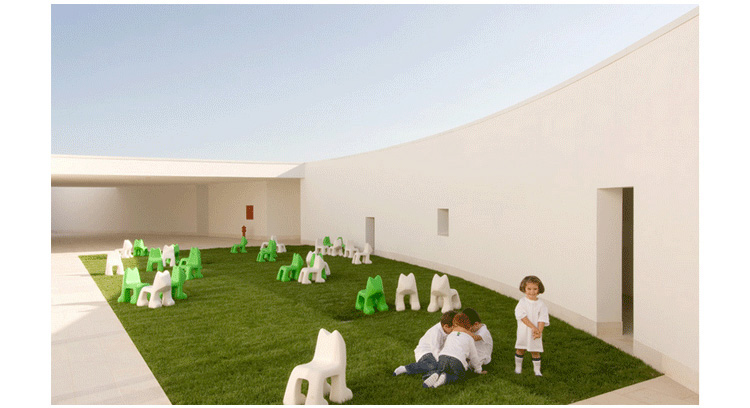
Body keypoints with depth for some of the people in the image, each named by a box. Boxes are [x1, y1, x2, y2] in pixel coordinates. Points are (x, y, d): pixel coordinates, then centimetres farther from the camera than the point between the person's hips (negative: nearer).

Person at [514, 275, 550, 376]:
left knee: (535, 351, 7)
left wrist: (539, 331, -20)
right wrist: (533, 327, -23)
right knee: (520, 349, 11)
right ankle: (518, 367, 29)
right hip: (523, 331, 0)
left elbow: (542, 319, -7)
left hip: (536, 333, 0)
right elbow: (522, 316, -16)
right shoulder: (522, 302, -8)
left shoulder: (541, 304, -4)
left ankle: (537, 370, 23)